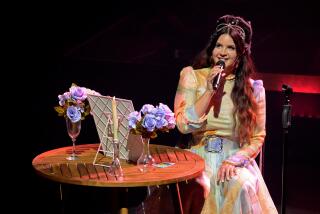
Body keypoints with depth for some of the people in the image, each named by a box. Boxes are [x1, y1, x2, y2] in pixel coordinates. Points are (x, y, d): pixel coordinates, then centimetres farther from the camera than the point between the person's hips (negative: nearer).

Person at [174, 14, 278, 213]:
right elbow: (184, 125, -4)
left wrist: (234, 160, -12)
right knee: (201, 187, -33)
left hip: (235, 158, 1)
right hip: (199, 154, -1)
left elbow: (257, 138, 6)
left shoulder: (253, 88, 6)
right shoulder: (192, 76, 5)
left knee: (240, 185, -32)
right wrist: (209, 91, -10)